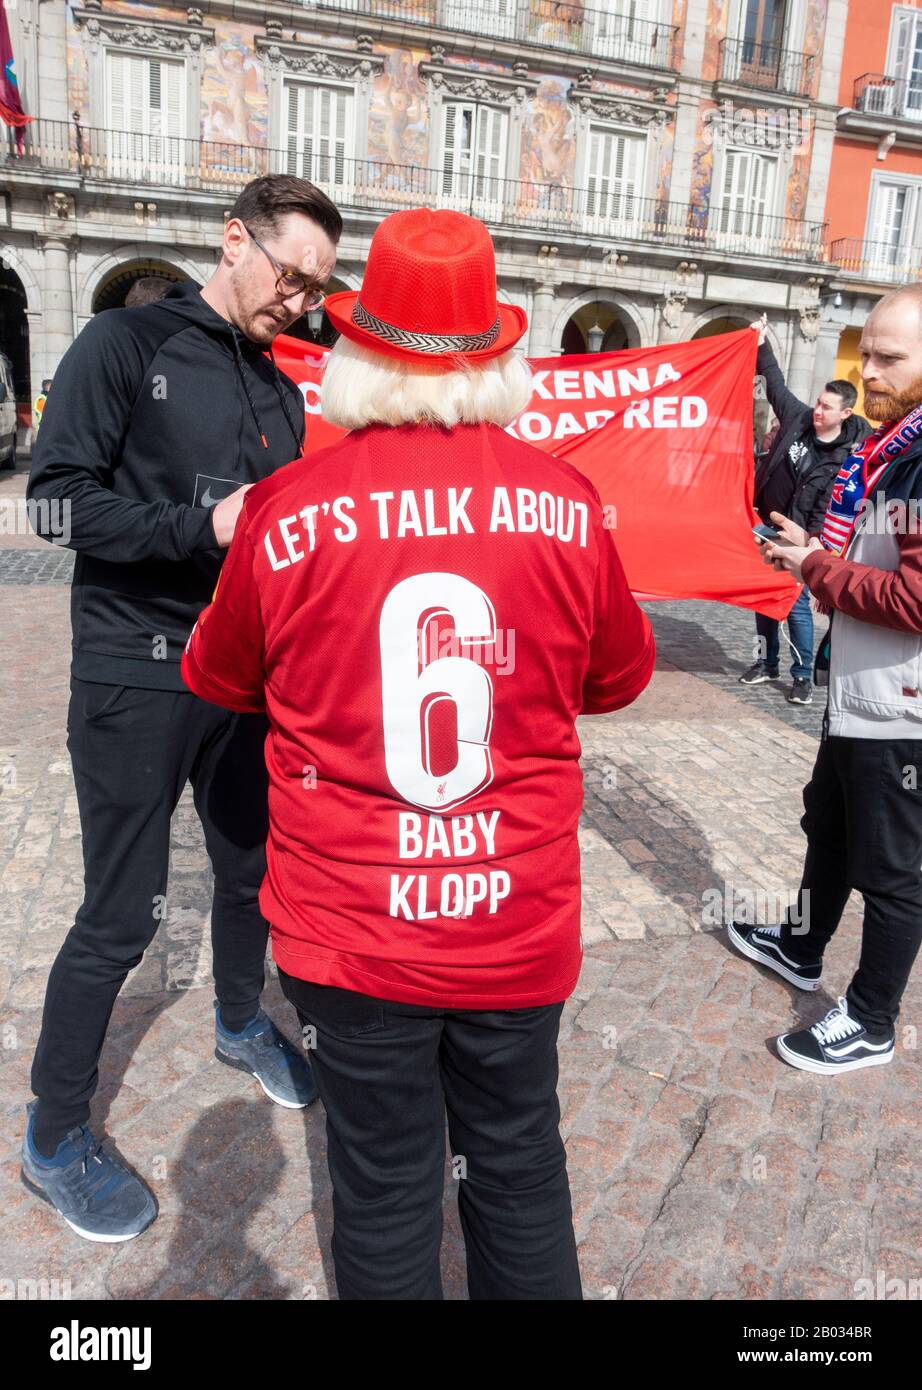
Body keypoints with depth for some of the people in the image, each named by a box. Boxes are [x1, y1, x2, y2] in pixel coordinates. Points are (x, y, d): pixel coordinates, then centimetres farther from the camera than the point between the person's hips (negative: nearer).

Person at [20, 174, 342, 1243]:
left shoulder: (280, 385, 12)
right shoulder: (127, 344, -6)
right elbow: (60, 492, -14)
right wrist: (201, 525, -24)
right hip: (135, 674, -6)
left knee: (256, 869, 19)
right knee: (123, 914, 0)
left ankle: (239, 1024, 47)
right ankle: (52, 1137, 22)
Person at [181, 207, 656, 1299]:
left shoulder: (290, 511, -14)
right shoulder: (566, 503, -10)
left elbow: (219, 679, 5)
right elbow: (619, 676, 8)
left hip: (355, 934, -1)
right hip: (521, 925, 2)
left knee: (384, 1188, 18)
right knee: (519, 1167, 23)